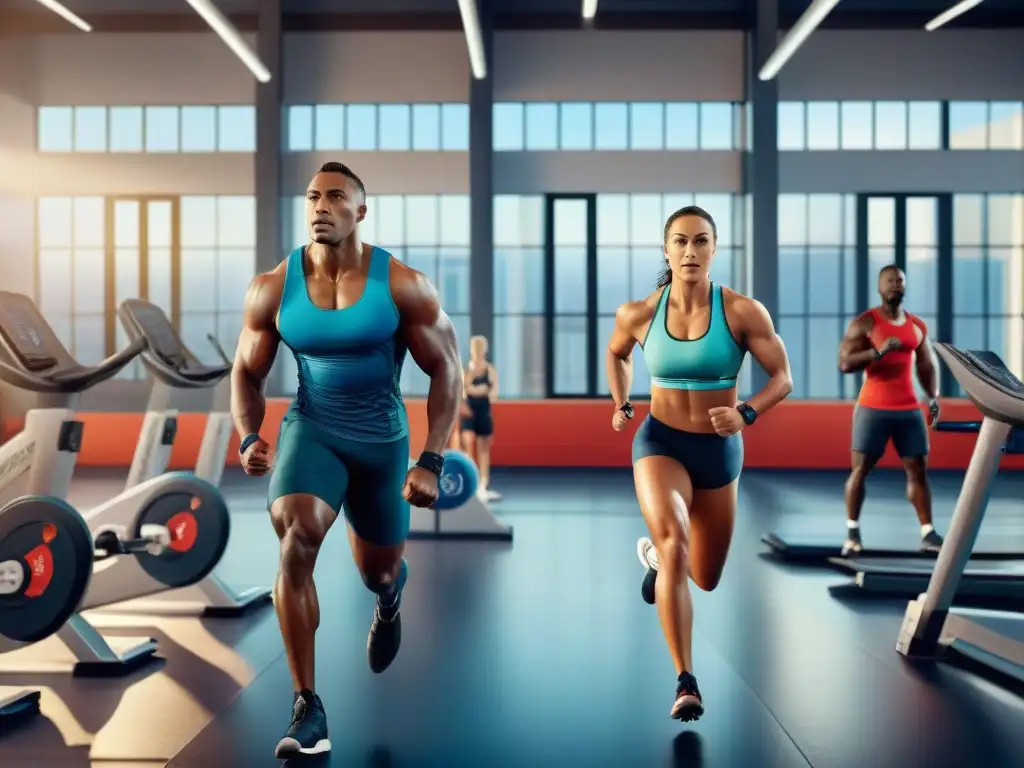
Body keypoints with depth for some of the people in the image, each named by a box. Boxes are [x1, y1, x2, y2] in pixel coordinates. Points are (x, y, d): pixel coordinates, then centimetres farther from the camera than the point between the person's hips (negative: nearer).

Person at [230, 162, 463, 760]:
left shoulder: (404, 286, -15)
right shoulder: (272, 289, -9)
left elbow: (446, 369, -8)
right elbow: (247, 373, 4)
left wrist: (431, 462, -14)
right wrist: (249, 438, -13)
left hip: (383, 440, 0)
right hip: (311, 430, 0)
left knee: (378, 573, 15)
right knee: (295, 543, -27)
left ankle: (390, 595, 60)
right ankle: (309, 709, -13)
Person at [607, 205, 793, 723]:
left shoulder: (743, 311, -14)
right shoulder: (638, 314, -8)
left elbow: (782, 377, -9)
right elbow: (616, 355, 14)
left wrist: (745, 415, -25)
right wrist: (620, 407, 4)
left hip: (719, 450, 2)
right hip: (659, 444, -1)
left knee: (706, 579, 17)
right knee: (675, 545, -29)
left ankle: (653, 552, 53)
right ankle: (685, 684, -22)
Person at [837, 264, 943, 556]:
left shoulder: (918, 326, 11)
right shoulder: (864, 323, -5)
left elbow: (926, 366, 17)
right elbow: (844, 364, -12)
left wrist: (934, 397, 1)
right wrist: (878, 351, -24)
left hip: (909, 410, 4)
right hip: (872, 409, -4)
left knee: (918, 469, 2)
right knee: (860, 469, -2)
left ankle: (928, 534, 7)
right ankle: (852, 532, 10)